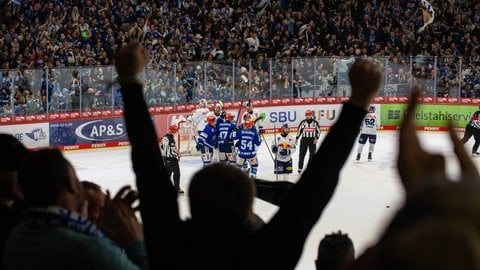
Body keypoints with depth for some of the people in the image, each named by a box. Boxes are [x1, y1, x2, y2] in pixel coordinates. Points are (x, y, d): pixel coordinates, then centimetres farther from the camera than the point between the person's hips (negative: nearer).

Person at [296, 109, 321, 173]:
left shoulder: (315, 122, -1)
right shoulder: (303, 122, 0)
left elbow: (318, 131, 4)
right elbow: (299, 130, 5)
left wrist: (316, 138, -8)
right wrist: (296, 138, 1)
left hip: (312, 140, 0)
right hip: (304, 139, 0)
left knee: (312, 154, 0)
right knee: (302, 154, -1)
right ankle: (300, 168, 6)